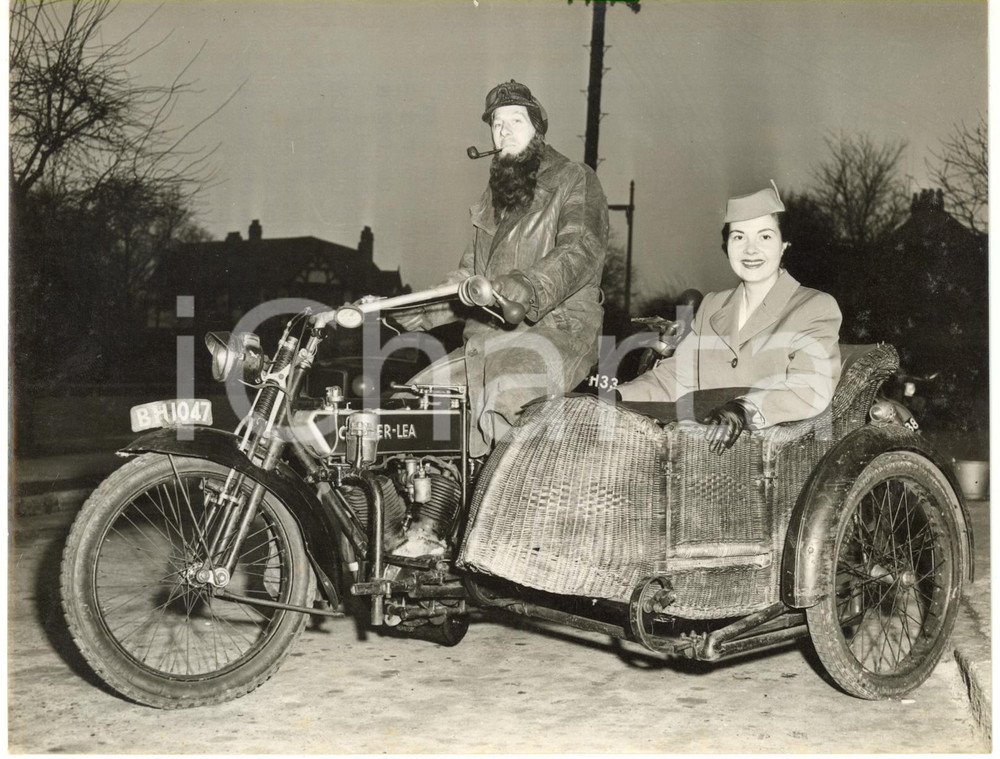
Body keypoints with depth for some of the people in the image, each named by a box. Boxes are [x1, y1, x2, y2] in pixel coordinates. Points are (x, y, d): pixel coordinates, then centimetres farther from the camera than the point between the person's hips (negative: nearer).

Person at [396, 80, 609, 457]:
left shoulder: (575, 179, 3)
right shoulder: (493, 196, 26)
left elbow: (582, 250, -15)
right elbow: (468, 275, 27)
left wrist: (525, 288, -33)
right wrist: (415, 313, 12)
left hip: (557, 328, -8)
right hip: (487, 337, 8)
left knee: (508, 389, -36)